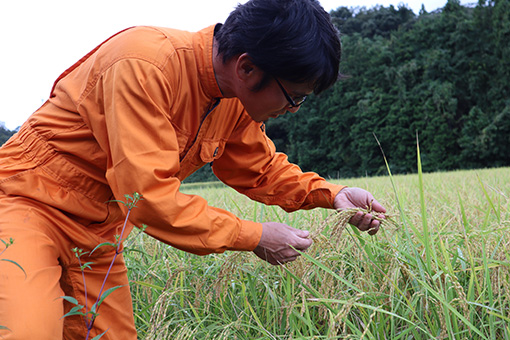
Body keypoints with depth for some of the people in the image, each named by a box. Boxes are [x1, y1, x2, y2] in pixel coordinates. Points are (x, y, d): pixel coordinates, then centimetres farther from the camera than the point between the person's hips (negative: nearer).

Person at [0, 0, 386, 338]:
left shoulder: (238, 101, -3)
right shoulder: (144, 66, -30)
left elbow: (261, 168, 13)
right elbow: (147, 192, -32)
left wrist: (329, 193, -4)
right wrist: (252, 236, -23)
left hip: (96, 235, 8)